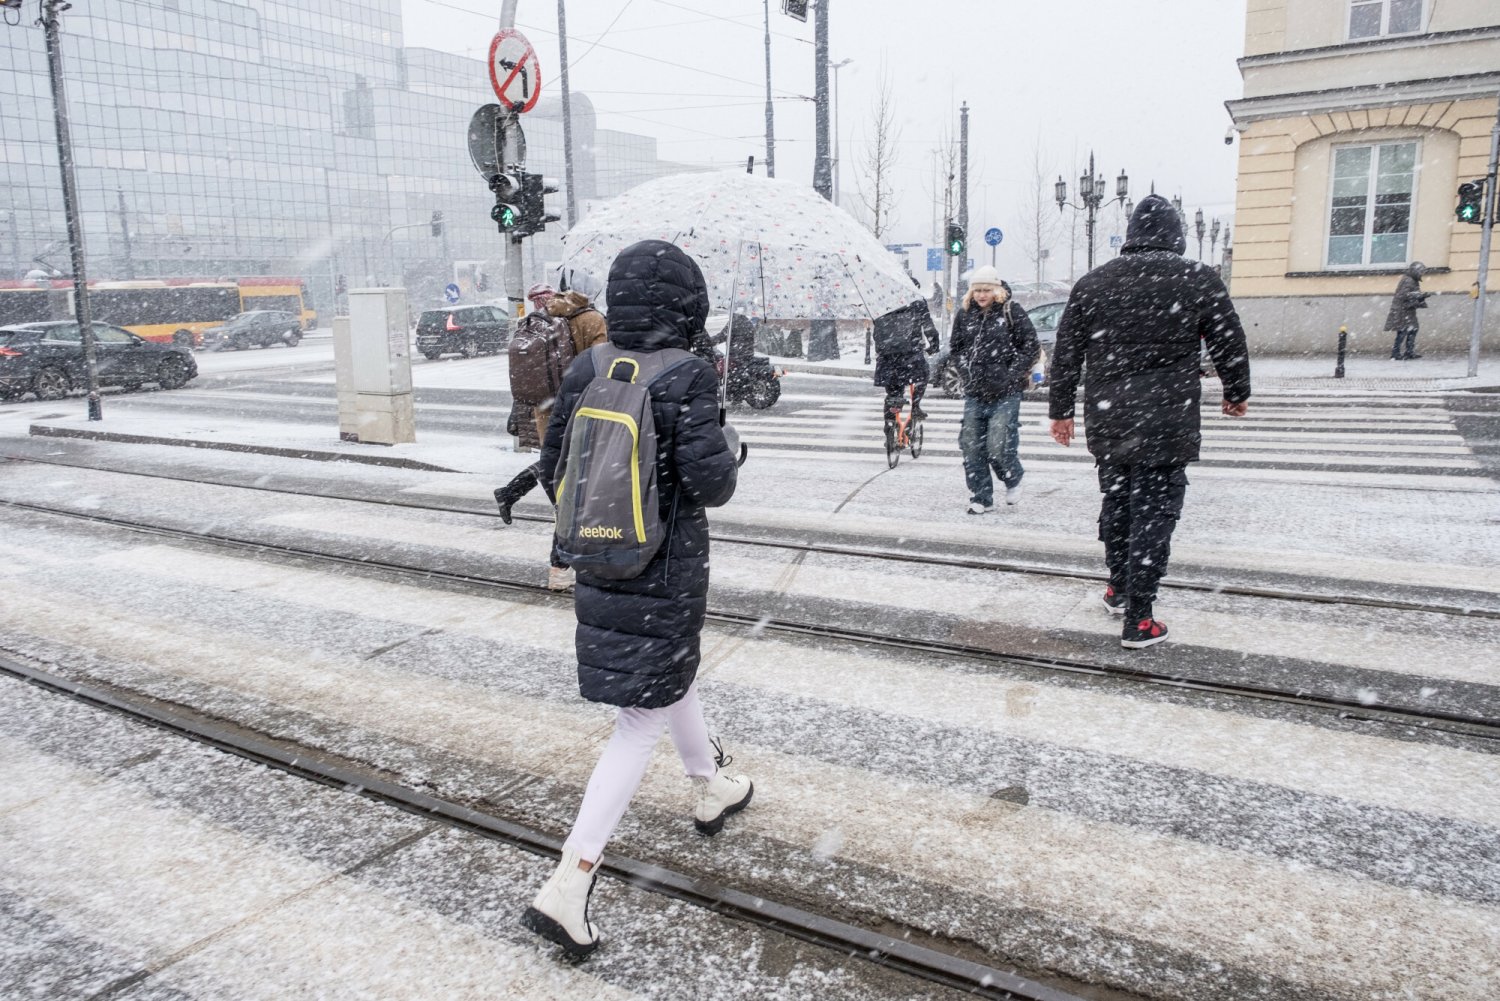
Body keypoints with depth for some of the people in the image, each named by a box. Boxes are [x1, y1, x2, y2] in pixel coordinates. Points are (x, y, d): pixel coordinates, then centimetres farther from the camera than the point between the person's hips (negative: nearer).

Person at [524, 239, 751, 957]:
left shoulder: (584, 372, -1)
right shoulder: (687, 379, -18)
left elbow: (552, 469, 4)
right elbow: (711, 484, -21)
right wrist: (724, 444, 0)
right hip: (666, 574, -6)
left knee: (675, 672, 28)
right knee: (641, 721, 3)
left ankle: (710, 790, 51)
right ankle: (568, 886, 2)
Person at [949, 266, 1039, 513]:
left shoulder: (1011, 311, -3)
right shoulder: (964, 313, 8)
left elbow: (1031, 345, 0)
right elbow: (955, 347, 20)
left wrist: (1013, 374, -7)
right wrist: (966, 371, 8)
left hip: (1006, 393, -4)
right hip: (974, 393, 4)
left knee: (998, 447, -10)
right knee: (971, 447, 1)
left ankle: (1014, 479, 21)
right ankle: (981, 497, 15)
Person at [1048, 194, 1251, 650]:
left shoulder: (1091, 284, 5)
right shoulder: (1199, 280, -3)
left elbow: (1065, 355, 7)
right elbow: (1231, 344, 6)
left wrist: (1061, 410, 17)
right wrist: (1236, 394, 23)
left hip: (1106, 423, 4)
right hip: (1167, 425, -3)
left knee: (1115, 503, 20)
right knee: (1154, 513, 1)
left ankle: (1118, 590, 35)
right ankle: (1138, 620, 2)